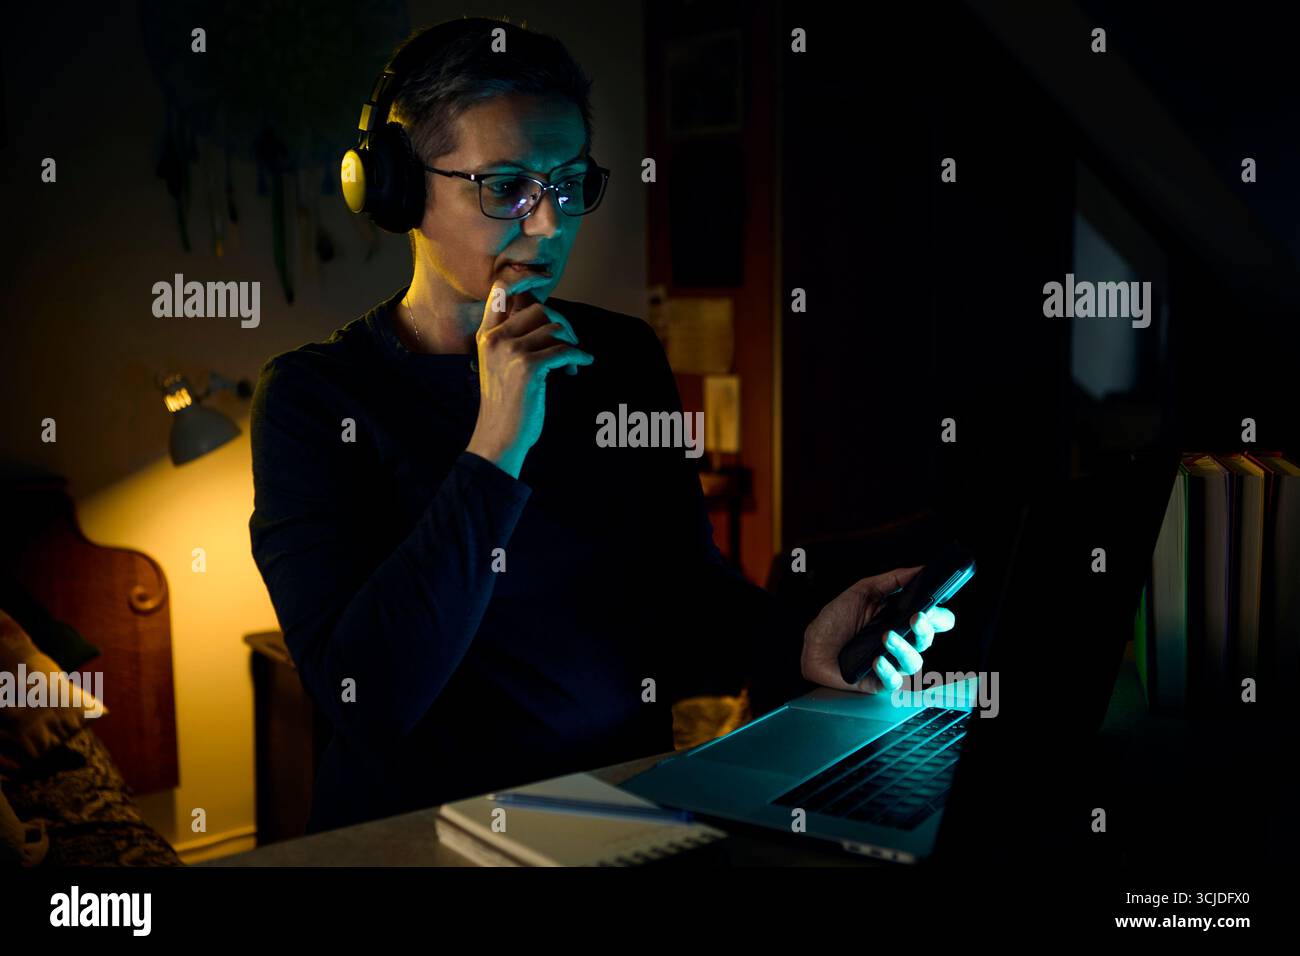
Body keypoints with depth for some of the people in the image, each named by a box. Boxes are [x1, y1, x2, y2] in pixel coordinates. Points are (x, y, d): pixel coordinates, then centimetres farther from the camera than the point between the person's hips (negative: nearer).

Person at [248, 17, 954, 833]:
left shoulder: (626, 360, 7)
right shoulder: (314, 397, -7)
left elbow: (687, 597, 4)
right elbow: (366, 694, -17)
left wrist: (796, 646, -16)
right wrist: (498, 444, -21)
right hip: (420, 823, -1)